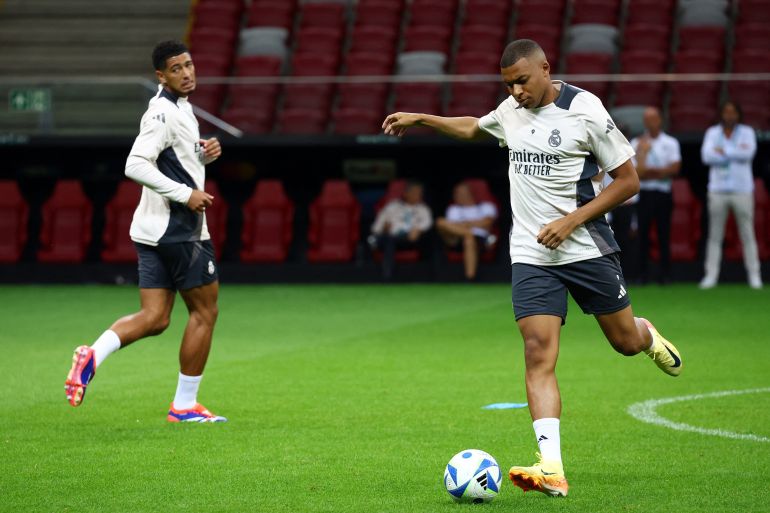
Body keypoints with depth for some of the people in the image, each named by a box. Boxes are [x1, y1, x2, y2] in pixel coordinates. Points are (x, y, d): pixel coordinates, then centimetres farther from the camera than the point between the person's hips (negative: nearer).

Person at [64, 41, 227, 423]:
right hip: (179, 230, -9)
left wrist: (202, 154, 8)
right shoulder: (163, 114, -15)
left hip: (155, 230, 9)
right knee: (204, 311, 2)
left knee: (154, 319, 4)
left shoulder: (179, 108, 15)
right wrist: (185, 194, -23)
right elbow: (136, 166, -25)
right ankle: (184, 405, 8)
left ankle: (93, 355, -15)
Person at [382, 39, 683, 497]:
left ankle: (648, 336, 51)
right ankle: (552, 469, -22)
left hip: (588, 249, -3)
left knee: (625, 341, 9)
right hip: (531, 255, 3)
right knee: (539, 354, -13)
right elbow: (473, 128, 32)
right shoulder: (511, 111, 7)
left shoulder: (585, 110, -11)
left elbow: (628, 181, -8)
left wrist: (571, 221, -15)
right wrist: (420, 119, 24)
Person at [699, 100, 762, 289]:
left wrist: (723, 150, -9)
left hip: (742, 190, -1)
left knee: (747, 234, -1)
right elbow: (707, 156, -8)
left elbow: (748, 153, -13)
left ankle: (754, 275, 2)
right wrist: (735, 153, -9)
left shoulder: (747, 132, 5)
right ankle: (711, 275, 1)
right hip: (718, 190, 1)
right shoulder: (712, 132, 9)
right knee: (715, 236, 0)